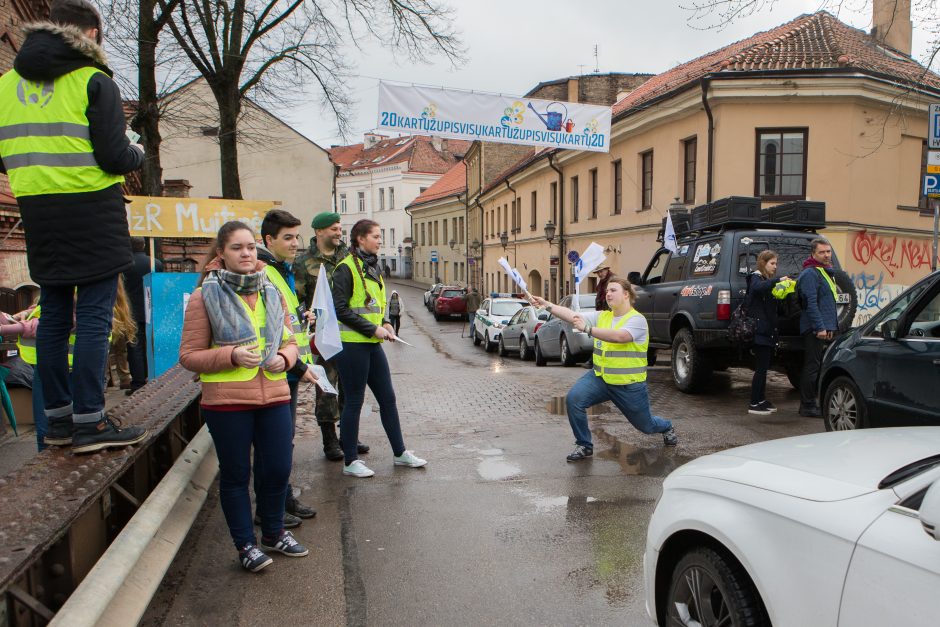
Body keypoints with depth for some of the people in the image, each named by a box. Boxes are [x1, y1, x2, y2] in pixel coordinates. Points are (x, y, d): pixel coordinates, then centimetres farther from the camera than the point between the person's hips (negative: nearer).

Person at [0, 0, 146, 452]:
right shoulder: (94, 81, -6)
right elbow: (114, 157, -13)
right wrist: (139, 154, 8)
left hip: (37, 212, 6)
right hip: (92, 210, -6)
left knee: (53, 316, 11)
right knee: (93, 317, -4)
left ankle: (57, 418, 17)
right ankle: (89, 422, -4)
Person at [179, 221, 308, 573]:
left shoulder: (271, 292, 10)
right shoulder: (205, 296, -4)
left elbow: (289, 341, 17)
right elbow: (189, 356, -4)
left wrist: (284, 357, -6)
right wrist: (231, 355, -19)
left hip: (274, 396, 5)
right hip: (227, 400, -4)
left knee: (279, 468, 11)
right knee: (236, 474, 8)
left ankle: (274, 534, 34)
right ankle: (246, 545, 26)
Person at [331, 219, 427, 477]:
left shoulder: (372, 267, 15)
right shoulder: (346, 268, -11)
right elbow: (341, 310, -16)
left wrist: (385, 323, 6)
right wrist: (373, 329, -16)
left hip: (372, 344, 8)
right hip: (352, 344, -8)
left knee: (388, 398, 12)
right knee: (354, 402, 1)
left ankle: (400, 453, 23)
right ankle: (350, 462, 14)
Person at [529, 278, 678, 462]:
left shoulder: (637, 319, -14)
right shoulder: (601, 316, 2)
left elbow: (619, 336, -33)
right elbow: (573, 315, -8)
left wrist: (587, 328, -39)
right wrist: (547, 305, -20)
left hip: (629, 385, -4)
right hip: (600, 378, 4)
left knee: (645, 425, 14)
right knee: (574, 398, -22)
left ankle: (667, 428, 53)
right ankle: (584, 445, -4)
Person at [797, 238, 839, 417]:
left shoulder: (825, 272, 20)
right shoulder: (810, 274, -12)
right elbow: (810, 303, -20)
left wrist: (831, 328, 20)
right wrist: (820, 328, -23)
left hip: (825, 329, 10)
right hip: (815, 329, -10)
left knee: (819, 367, 13)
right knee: (812, 367, -6)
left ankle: (809, 403, 21)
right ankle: (807, 406, 0)